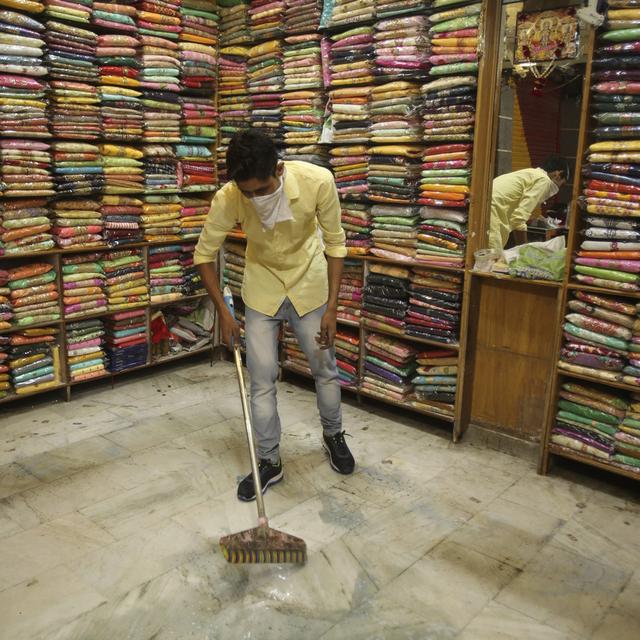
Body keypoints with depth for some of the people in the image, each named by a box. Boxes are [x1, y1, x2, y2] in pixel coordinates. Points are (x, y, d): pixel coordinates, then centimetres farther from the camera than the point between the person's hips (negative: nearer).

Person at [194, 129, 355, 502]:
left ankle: (333, 435, 39)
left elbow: (335, 244, -15)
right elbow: (204, 254, -11)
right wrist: (223, 312, -13)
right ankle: (270, 462, 19)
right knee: (262, 378, 2)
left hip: (310, 283, 0)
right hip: (262, 287, 0)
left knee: (325, 368, 12)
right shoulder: (228, 198, -26)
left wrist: (331, 307, -16)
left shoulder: (318, 181, -29)